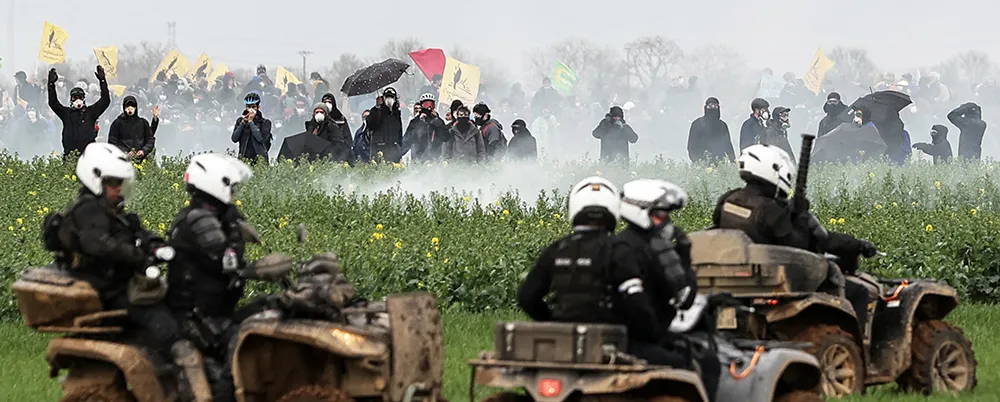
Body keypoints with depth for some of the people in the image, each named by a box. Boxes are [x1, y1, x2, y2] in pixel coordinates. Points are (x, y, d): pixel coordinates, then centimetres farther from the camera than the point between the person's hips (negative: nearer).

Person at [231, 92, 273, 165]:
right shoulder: (240, 121, 15)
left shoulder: (265, 123, 5)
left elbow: (260, 138, -10)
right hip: (244, 159, 2)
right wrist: (243, 122, -2)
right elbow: (234, 139, 3)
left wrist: (251, 122, -5)